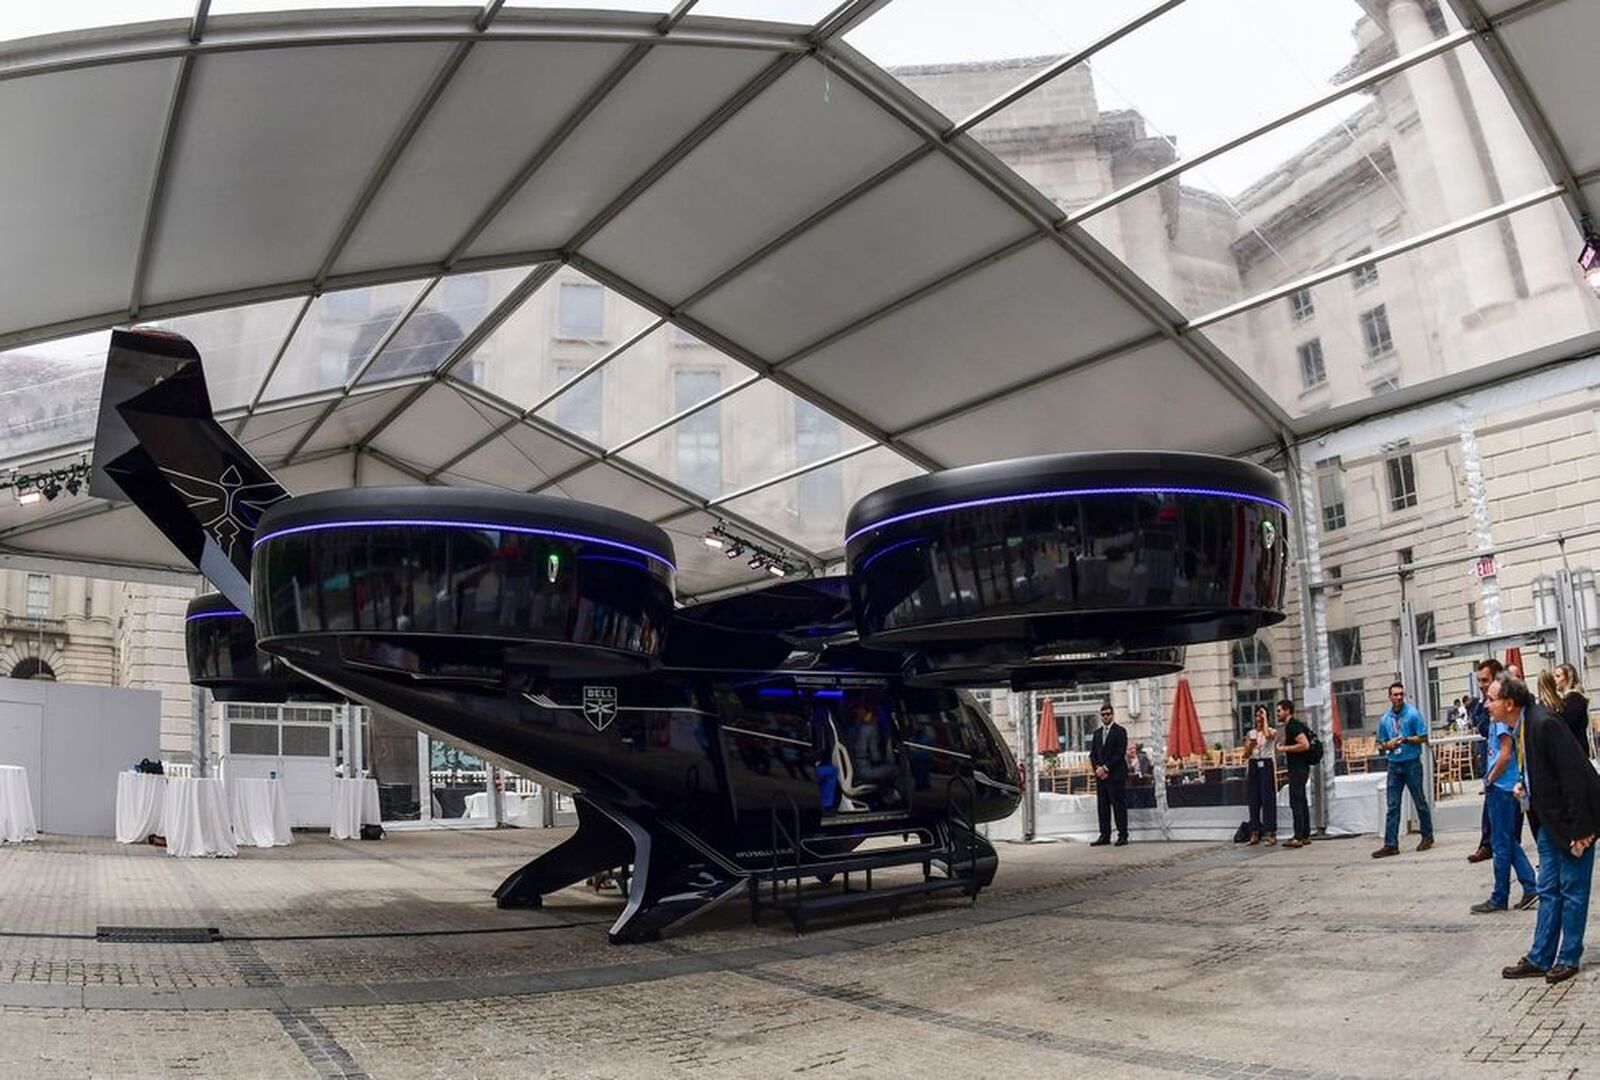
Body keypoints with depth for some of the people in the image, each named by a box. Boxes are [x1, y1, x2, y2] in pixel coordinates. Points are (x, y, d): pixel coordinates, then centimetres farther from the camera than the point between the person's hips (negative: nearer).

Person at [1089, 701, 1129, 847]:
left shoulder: (1120, 731, -2)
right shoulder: (1097, 732, 16)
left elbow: (1120, 754, -10)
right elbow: (1093, 754, 14)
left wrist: (1106, 768, -13)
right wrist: (1097, 768, -3)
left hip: (1116, 775, -6)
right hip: (1100, 775, 6)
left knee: (1119, 805, -4)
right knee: (1102, 806, 5)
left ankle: (1122, 835, 1)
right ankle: (1105, 836, 9)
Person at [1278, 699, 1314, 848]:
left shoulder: (1293, 726, -15)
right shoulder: (1291, 726, 16)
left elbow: (1305, 745, -26)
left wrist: (1285, 748, -19)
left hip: (1298, 768, -11)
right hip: (1299, 767, 11)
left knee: (1296, 802, -11)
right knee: (1302, 802, 13)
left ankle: (1298, 838, -12)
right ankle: (1306, 835, 18)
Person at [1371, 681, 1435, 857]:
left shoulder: (1413, 714, -6)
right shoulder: (1384, 719, 8)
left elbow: (1424, 738, -7)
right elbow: (1381, 744, 16)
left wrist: (1406, 739, -17)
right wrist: (1389, 744, -5)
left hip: (1412, 763, -4)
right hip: (1394, 765, 4)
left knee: (1420, 801, 7)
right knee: (1393, 805, 1)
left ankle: (1427, 837, 24)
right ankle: (1391, 844, 1)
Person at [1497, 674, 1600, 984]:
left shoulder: (1546, 725, -22)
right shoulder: (1521, 728, 6)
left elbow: (1573, 775, -23)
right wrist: (1525, 785, 2)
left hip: (1572, 821, -9)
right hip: (1548, 820, 9)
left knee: (1572, 890, 4)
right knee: (1548, 891, 11)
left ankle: (1569, 958, 15)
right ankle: (1540, 958, 17)